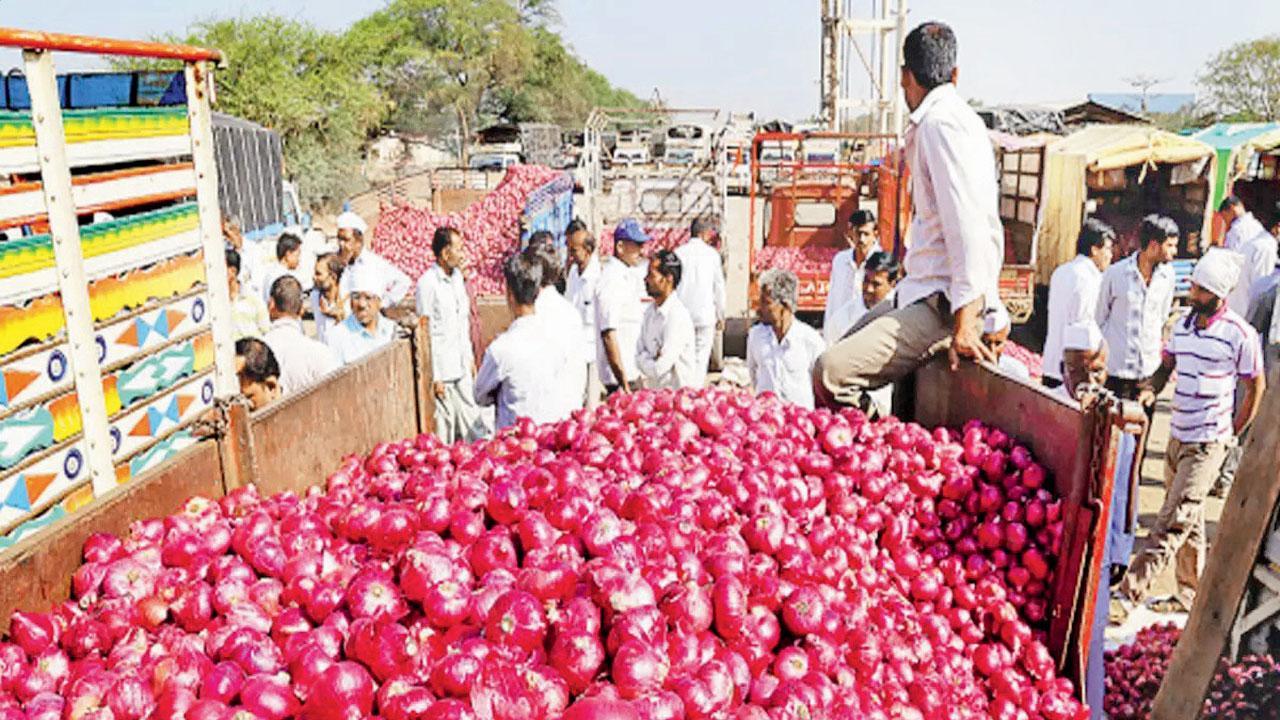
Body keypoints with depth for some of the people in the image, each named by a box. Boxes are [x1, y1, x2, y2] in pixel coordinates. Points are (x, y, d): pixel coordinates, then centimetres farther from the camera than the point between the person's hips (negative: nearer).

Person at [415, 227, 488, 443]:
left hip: (462, 366, 7)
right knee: (445, 420, 2)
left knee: (470, 416, 10)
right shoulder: (427, 283, -14)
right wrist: (435, 377, -14)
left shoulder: (457, 275, 9)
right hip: (443, 368, -7)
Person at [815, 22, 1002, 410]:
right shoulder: (934, 122, 17)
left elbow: (969, 225, -23)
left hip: (943, 304, -11)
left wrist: (965, 322, -27)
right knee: (843, 349, 20)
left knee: (831, 373, -25)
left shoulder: (941, 122, -14)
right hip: (923, 292, 11)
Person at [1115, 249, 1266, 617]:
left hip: (1207, 444, -7)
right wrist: (1150, 390, -5)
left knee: (1171, 524, -9)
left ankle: (1130, 596, -9)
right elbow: (1166, 366, 16)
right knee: (1189, 520, 17)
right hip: (1177, 436, 7)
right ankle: (1191, 593, 31)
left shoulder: (1241, 335, -12)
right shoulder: (1183, 323, 6)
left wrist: (1231, 434, -1)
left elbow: (1256, 388, -2)